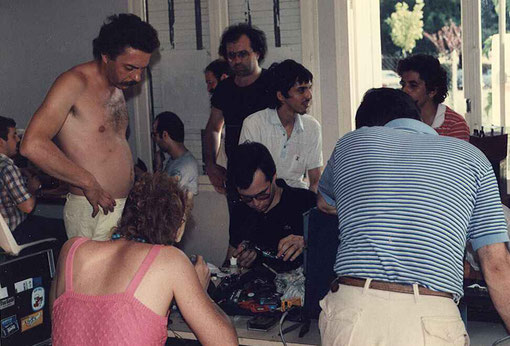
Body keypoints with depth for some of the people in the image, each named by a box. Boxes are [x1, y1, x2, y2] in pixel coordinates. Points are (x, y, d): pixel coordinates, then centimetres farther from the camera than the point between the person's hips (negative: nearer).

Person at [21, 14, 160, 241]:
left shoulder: (117, 86, 14)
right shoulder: (74, 83, -13)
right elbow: (32, 145, -25)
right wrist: (89, 183, -19)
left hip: (123, 205, 8)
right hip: (94, 213, -8)